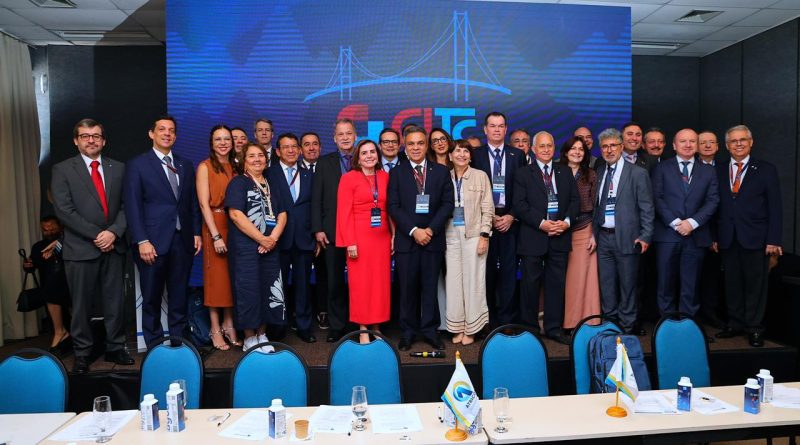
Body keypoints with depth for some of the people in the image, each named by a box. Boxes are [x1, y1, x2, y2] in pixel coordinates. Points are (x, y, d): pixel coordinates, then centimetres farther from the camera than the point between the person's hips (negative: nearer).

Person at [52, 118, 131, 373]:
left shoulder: (118, 168, 10)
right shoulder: (63, 170, 2)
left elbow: (126, 205, 5)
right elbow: (64, 210, -7)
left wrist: (114, 232, -11)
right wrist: (96, 235, -12)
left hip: (114, 247, 3)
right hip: (80, 248, -2)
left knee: (116, 302, 7)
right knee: (82, 304, 6)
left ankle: (115, 348, 19)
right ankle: (82, 353, 18)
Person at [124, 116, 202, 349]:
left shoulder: (185, 164, 13)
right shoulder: (137, 164, 0)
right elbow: (133, 206, -6)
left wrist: (196, 232, 7)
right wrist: (142, 241, -13)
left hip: (182, 240, 4)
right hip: (153, 241, -3)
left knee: (179, 295, 9)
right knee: (152, 298, 6)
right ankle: (154, 345, 18)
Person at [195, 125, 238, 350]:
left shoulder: (235, 167, 11)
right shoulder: (205, 167, -3)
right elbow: (204, 204, -9)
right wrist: (216, 235, -16)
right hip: (214, 226, -5)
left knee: (232, 277, 7)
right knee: (216, 277, 0)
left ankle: (229, 325, 17)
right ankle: (215, 330, 8)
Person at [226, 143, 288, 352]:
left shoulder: (271, 185, 17)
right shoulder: (238, 183, -1)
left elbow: (282, 214, 11)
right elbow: (236, 214, -12)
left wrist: (274, 237, -8)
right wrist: (262, 239, -14)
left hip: (270, 247, 5)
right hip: (245, 246, -5)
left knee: (268, 290, 6)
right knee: (248, 291, -3)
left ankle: (262, 335, 19)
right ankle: (249, 338, 9)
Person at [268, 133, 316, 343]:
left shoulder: (309, 175, 12)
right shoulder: (269, 173, 1)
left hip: (303, 238, 2)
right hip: (279, 237, -2)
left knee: (303, 283, 8)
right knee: (279, 283, 7)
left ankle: (304, 326, 19)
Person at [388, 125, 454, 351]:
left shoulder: (441, 171, 8)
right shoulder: (396, 173, 5)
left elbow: (447, 204, 2)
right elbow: (393, 206, -3)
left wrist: (431, 229, -10)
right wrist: (413, 230, -13)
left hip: (433, 238, 1)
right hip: (406, 239, -1)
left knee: (430, 287, 6)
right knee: (407, 288, 4)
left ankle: (430, 330, 17)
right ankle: (408, 332, 16)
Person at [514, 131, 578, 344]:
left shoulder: (565, 172, 14)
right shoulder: (524, 174, 2)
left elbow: (574, 200, 9)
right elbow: (519, 205, -7)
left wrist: (566, 221, -8)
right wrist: (541, 223, -15)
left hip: (560, 236, 3)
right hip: (533, 238, -3)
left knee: (557, 283, 7)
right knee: (531, 283, 3)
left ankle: (554, 328, 17)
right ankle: (530, 328, 15)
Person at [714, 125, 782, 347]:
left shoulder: (766, 170, 3)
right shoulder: (719, 172, 10)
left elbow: (775, 208, -1)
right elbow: (716, 207, 8)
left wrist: (773, 240, -8)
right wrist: (714, 237, 2)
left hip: (755, 238, -2)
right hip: (728, 239, 2)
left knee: (755, 285, 3)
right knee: (732, 284, 8)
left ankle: (754, 328, 13)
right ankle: (735, 324, 19)